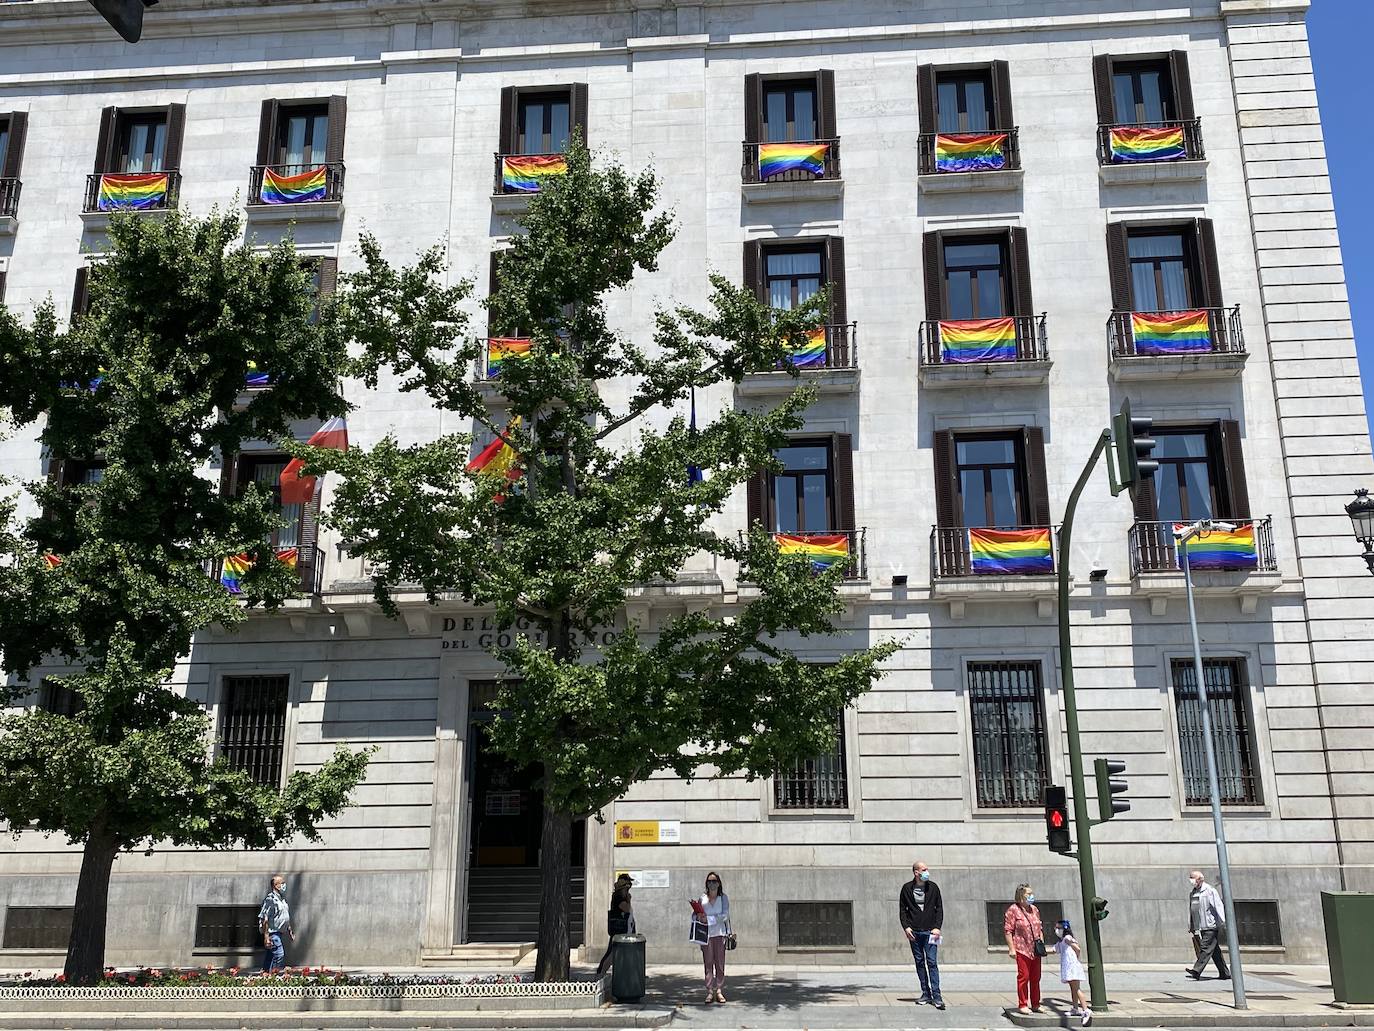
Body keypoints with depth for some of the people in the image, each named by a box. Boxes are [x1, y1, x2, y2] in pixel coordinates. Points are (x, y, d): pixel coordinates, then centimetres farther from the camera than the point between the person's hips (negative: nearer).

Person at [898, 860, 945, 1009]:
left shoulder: (933, 887, 4)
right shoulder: (907, 888, 3)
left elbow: (939, 908, 6)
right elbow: (902, 909, 8)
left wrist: (937, 927, -5)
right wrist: (906, 927, -5)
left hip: (930, 931, -1)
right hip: (914, 932, 1)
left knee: (932, 962, -8)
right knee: (919, 963, 6)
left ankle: (936, 996, -8)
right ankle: (926, 994, 14)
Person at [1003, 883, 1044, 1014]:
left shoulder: (1034, 909, 13)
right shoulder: (1013, 910, -8)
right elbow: (1007, 930, -10)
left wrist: (1042, 944, 13)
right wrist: (1011, 948, -15)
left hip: (1035, 950, 6)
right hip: (1022, 949, -6)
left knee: (1035, 978, 10)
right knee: (1023, 977, -3)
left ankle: (1035, 1005, 20)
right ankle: (1022, 1005, 5)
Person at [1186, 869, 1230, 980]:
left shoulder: (1210, 891, -5)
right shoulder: (1192, 893, 17)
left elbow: (1218, 907, -10)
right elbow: (1190, 911, 21)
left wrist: (1222, 923, -16)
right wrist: (1190, 927, 20)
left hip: (1210, 926, -8)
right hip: (1199, 928, 8)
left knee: (1205, 948, -13)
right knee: (1215, 950, 11)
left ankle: (1196, 971, -21)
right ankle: (1225, 973, 17)